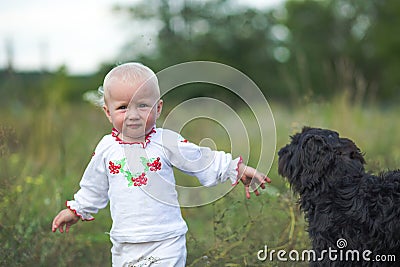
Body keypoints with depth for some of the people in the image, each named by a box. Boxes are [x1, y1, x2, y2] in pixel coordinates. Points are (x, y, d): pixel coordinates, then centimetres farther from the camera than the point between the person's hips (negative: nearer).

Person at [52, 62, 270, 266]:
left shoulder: (167, 142, -6)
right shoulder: (106, 149, 2)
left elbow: (204, 163, 0)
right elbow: (93, 188, 19)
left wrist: (238, 170, -8)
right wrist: (77, 210, 28)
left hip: (166, 241, -3)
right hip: (124, 244, 3)